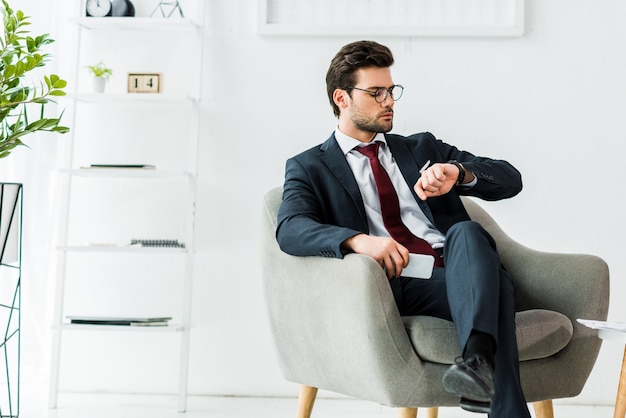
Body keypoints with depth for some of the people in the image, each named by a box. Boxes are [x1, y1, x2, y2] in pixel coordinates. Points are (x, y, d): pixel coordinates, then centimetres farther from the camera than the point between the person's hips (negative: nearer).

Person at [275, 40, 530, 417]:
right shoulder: (309, 167, 15)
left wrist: (458, 171, -6)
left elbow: (510, 179, 17)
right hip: (395, 286, -3)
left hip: (458, 276, 4)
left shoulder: (423, 148, 27)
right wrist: (358, 240, -28)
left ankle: (478, 360, -48)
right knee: (496, 285, -32)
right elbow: (291, 230, -8)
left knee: (466, 232, -32)